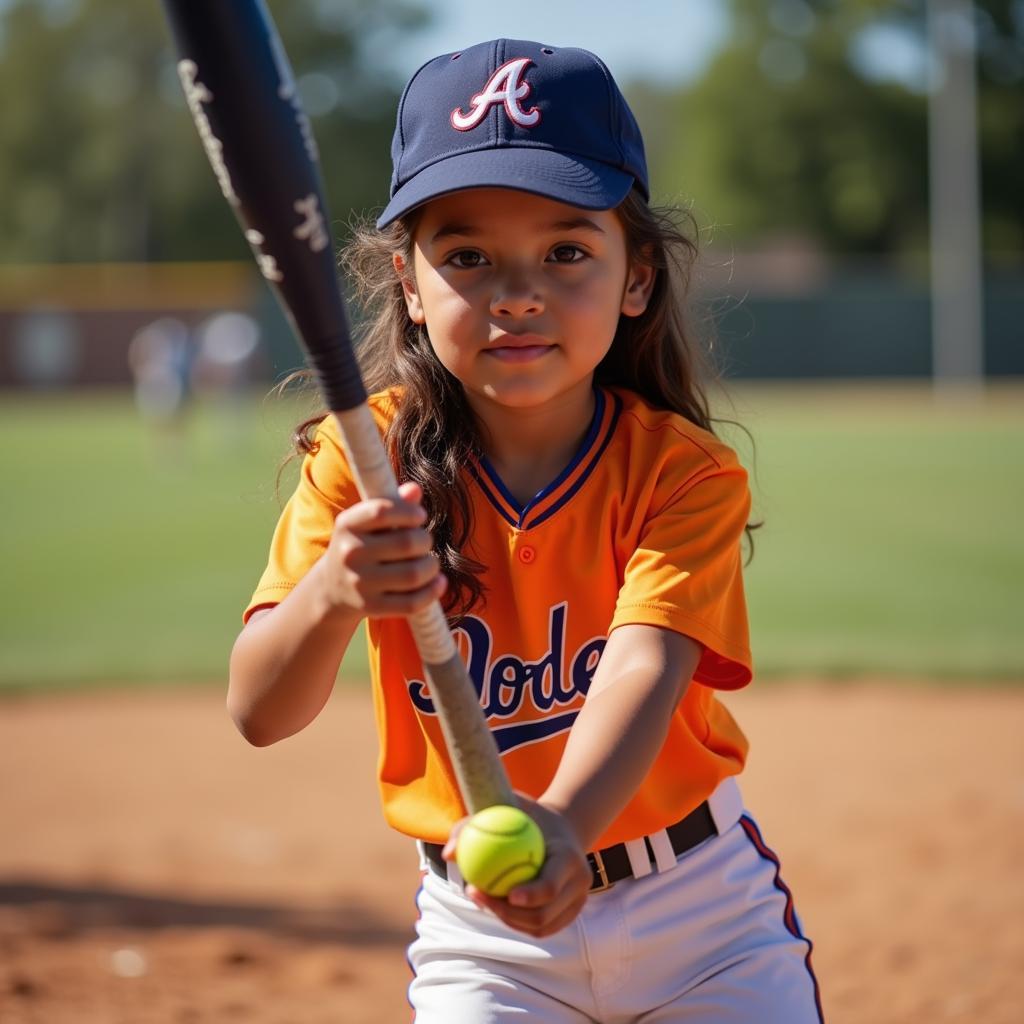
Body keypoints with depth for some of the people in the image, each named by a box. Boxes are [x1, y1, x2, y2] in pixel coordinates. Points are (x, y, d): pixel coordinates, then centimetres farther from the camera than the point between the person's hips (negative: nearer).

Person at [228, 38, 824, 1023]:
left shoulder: (686, 471, -14)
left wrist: (561, 828, -52)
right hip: (478, 929, 0)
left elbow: (644, 670, -31)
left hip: (702, 908, 0)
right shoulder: (367, 465, -12)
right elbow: (259, 712, -21)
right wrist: (331, 595, -44)